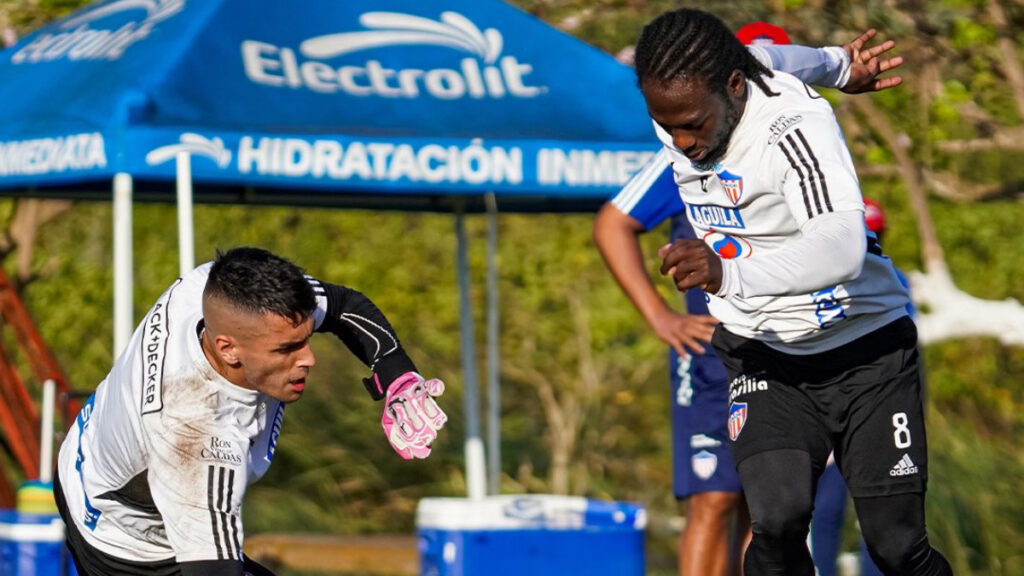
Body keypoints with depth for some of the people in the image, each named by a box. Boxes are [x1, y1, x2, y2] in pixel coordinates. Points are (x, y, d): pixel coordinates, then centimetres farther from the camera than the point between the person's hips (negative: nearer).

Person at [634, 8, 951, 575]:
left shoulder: (796, 122, -28)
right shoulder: (678, 108, -8)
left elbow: (842, 248, -44)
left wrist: (732, 275, -59)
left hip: (867, 352, -4)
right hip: (764, 357, 4)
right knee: (777, 518, -21)